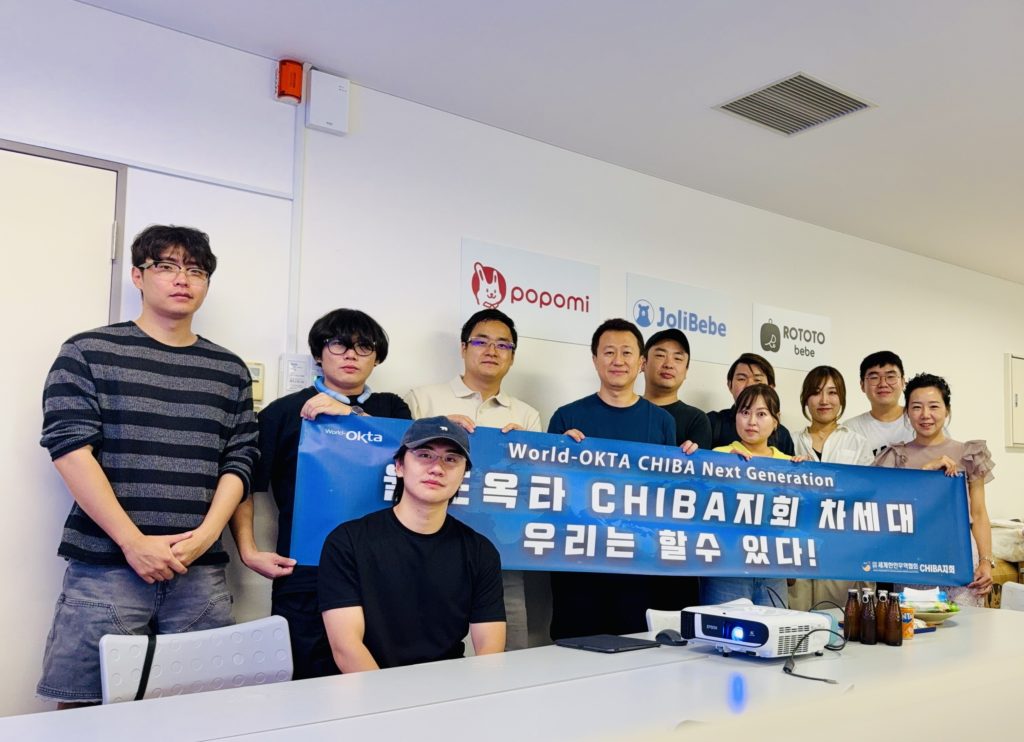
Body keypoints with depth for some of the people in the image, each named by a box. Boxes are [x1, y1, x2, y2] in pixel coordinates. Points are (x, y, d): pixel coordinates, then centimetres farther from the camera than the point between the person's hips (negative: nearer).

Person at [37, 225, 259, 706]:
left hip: (201, 571, 3)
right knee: (84, 706, 1)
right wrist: (133, 541, -12)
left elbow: (239, 462, 9)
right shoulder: (88, 353, 4)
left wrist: (205, 535, -7)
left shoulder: (229, 371, 13)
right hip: (105, 566, -2)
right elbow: (70, 450, -6)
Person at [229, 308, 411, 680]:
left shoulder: (391, 409, 14)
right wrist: (249, 551, -4)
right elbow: (244, 484, 6)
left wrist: (352, 415, -15)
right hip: (305, 578, -2)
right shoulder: (284, 412, 6)